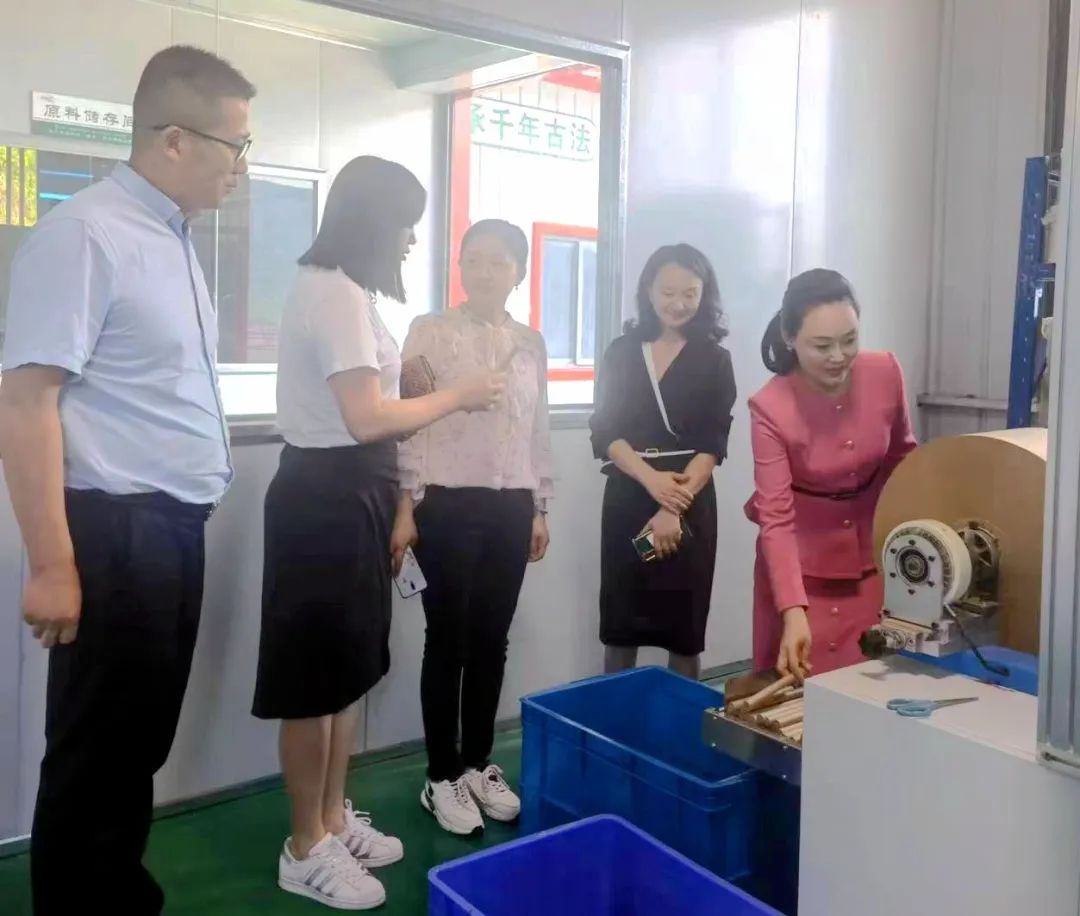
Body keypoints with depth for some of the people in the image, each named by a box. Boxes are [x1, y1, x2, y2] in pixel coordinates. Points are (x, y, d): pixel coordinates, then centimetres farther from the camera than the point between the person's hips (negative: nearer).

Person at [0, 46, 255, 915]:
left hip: (174, 530, 9)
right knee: (95, 753, 6)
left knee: (142, 743, 20)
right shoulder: (84, 234, -14)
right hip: (115, 532, -9)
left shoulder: (174, 240, 13)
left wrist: (186, 521, 17)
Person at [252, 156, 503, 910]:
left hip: (351, 495, 10)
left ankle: (335, 818, 31)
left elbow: (362, 403, 9)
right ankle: (307, 849, 16)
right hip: (326, 497, -10)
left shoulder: (341, 290, 14)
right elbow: (366, 420, -22)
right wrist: (457, 396, -11)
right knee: (319, 673, 1)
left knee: (352, 665, 17)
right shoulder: (335, 293, -17)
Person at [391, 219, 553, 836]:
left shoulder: (532, 345, 11)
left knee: (492, 639, 11)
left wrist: (540, 509, 12)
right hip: (448, 504, -4)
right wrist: (404, 507, -12)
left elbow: (539, 432, 14)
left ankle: (478, 763, 26)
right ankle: (443, 776, 17)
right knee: (448, 639, 4)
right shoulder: (431, 332, -2)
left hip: (510, 507, 4)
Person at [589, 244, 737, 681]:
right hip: (627, 497, 1)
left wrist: (675, 508, -17)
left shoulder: (714, 359, 4)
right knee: (620, 620, 6)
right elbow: (604, 432, 0)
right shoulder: (621, 352, 8)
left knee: (684, 623, 5)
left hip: (690, 502, -1)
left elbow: (713, 444, -5)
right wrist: (651, 478, -17)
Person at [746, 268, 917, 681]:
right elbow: (776, 518, -24)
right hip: (802, 563, -3)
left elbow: (902, 456, 5)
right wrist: (794, 613, -33)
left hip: (873, 558, 3)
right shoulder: (770, 408, -24)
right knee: (797, 683, 5)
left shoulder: (886, 373, -14)